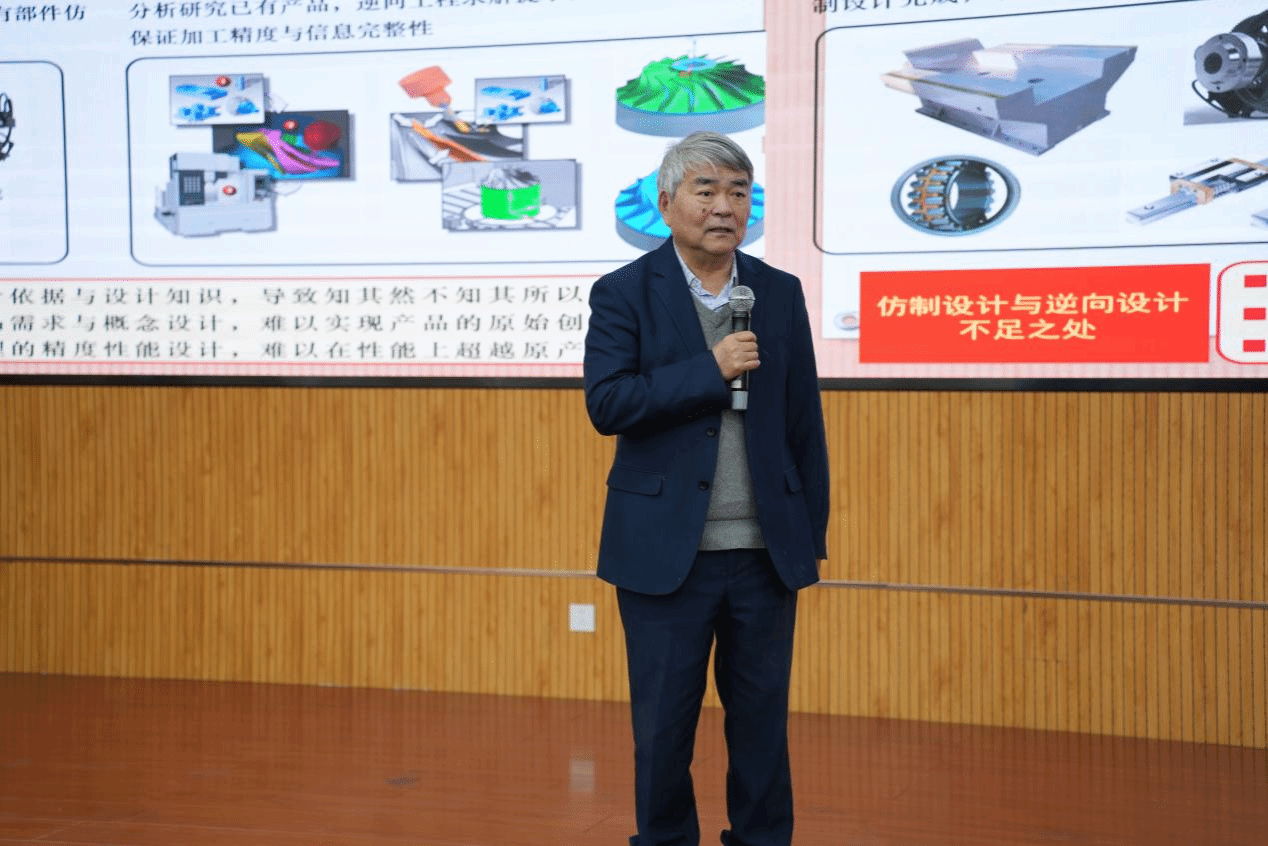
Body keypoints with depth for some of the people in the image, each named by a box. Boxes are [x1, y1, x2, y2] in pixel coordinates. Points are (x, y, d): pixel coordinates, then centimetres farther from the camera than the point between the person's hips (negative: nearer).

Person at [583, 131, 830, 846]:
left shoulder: (781, 293, 8)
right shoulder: (624, 294, -2)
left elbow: (805, 425, 9)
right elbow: (607, 404, -14)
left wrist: (812, 537, 7)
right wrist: (711, 370, -17)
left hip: (765, 554, 3)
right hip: (666, 552, -2)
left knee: (762, 720, 11)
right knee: (663, 724, 8)